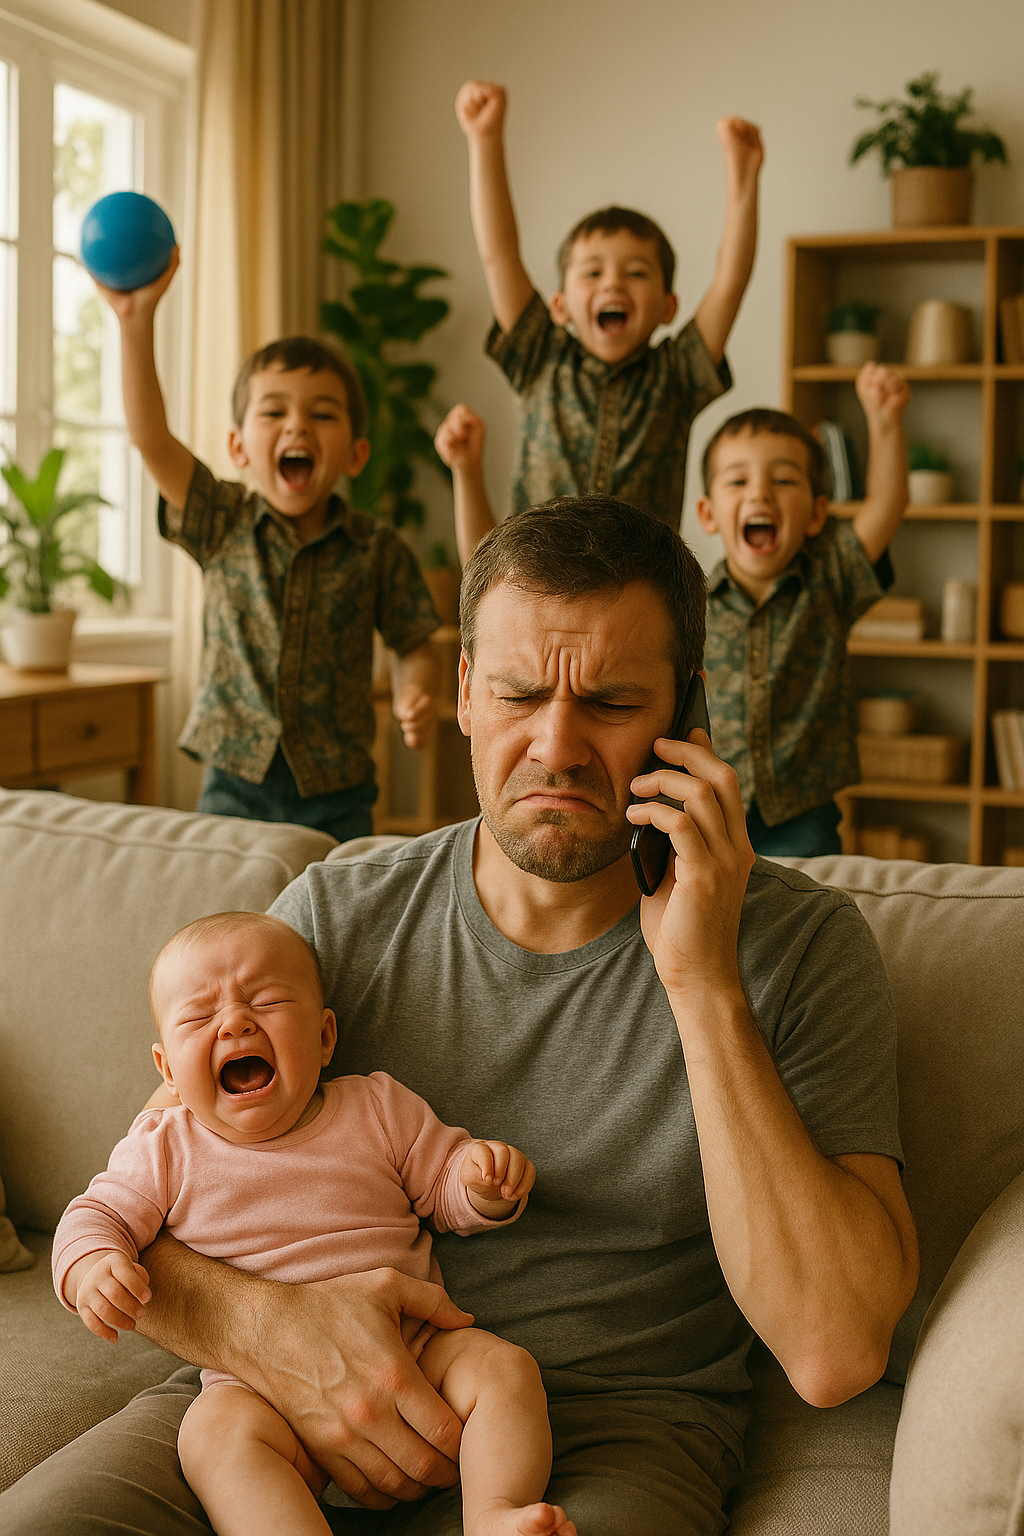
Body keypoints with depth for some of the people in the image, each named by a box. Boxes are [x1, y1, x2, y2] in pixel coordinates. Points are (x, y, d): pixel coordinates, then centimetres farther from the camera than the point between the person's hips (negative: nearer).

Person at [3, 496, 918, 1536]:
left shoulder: (800, 948, -4)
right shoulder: (336, 917, 4)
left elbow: (836, 1352, -15)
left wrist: (703, 983, -19)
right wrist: (261, 1324, -19)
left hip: (612, 1429, -2)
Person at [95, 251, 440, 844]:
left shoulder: (378, 549, -1)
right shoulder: (224, 524, 0)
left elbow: (412, 644, 8)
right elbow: (151, 437, -11)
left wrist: (415, 698, -15)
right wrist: (137, 320, -21)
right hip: (235, 779, 1)